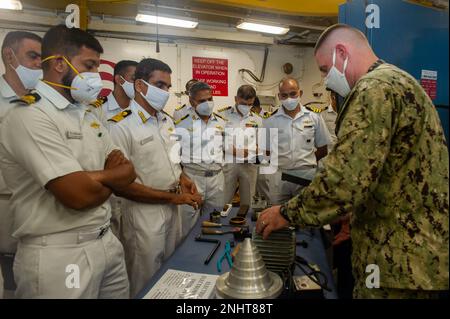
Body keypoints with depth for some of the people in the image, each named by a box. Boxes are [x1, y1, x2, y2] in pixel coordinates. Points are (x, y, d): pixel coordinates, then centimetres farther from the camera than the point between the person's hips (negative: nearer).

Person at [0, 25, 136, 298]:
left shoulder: (88, 115, 10)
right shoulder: (29, 117, -16)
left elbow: (129, 172, 7)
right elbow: (81, 194, -25)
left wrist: (94, 178, -13)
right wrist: (112, 179, -4)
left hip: (107, 241, 8)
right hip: (59, 255, -7)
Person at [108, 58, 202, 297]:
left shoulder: (167, 121, 6)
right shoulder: (121, 126, -18)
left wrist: (182, 179, -2)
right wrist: (172, 196, -18)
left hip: (172, 209, 7)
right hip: (144, 213, -7)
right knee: (146, 283, 12)